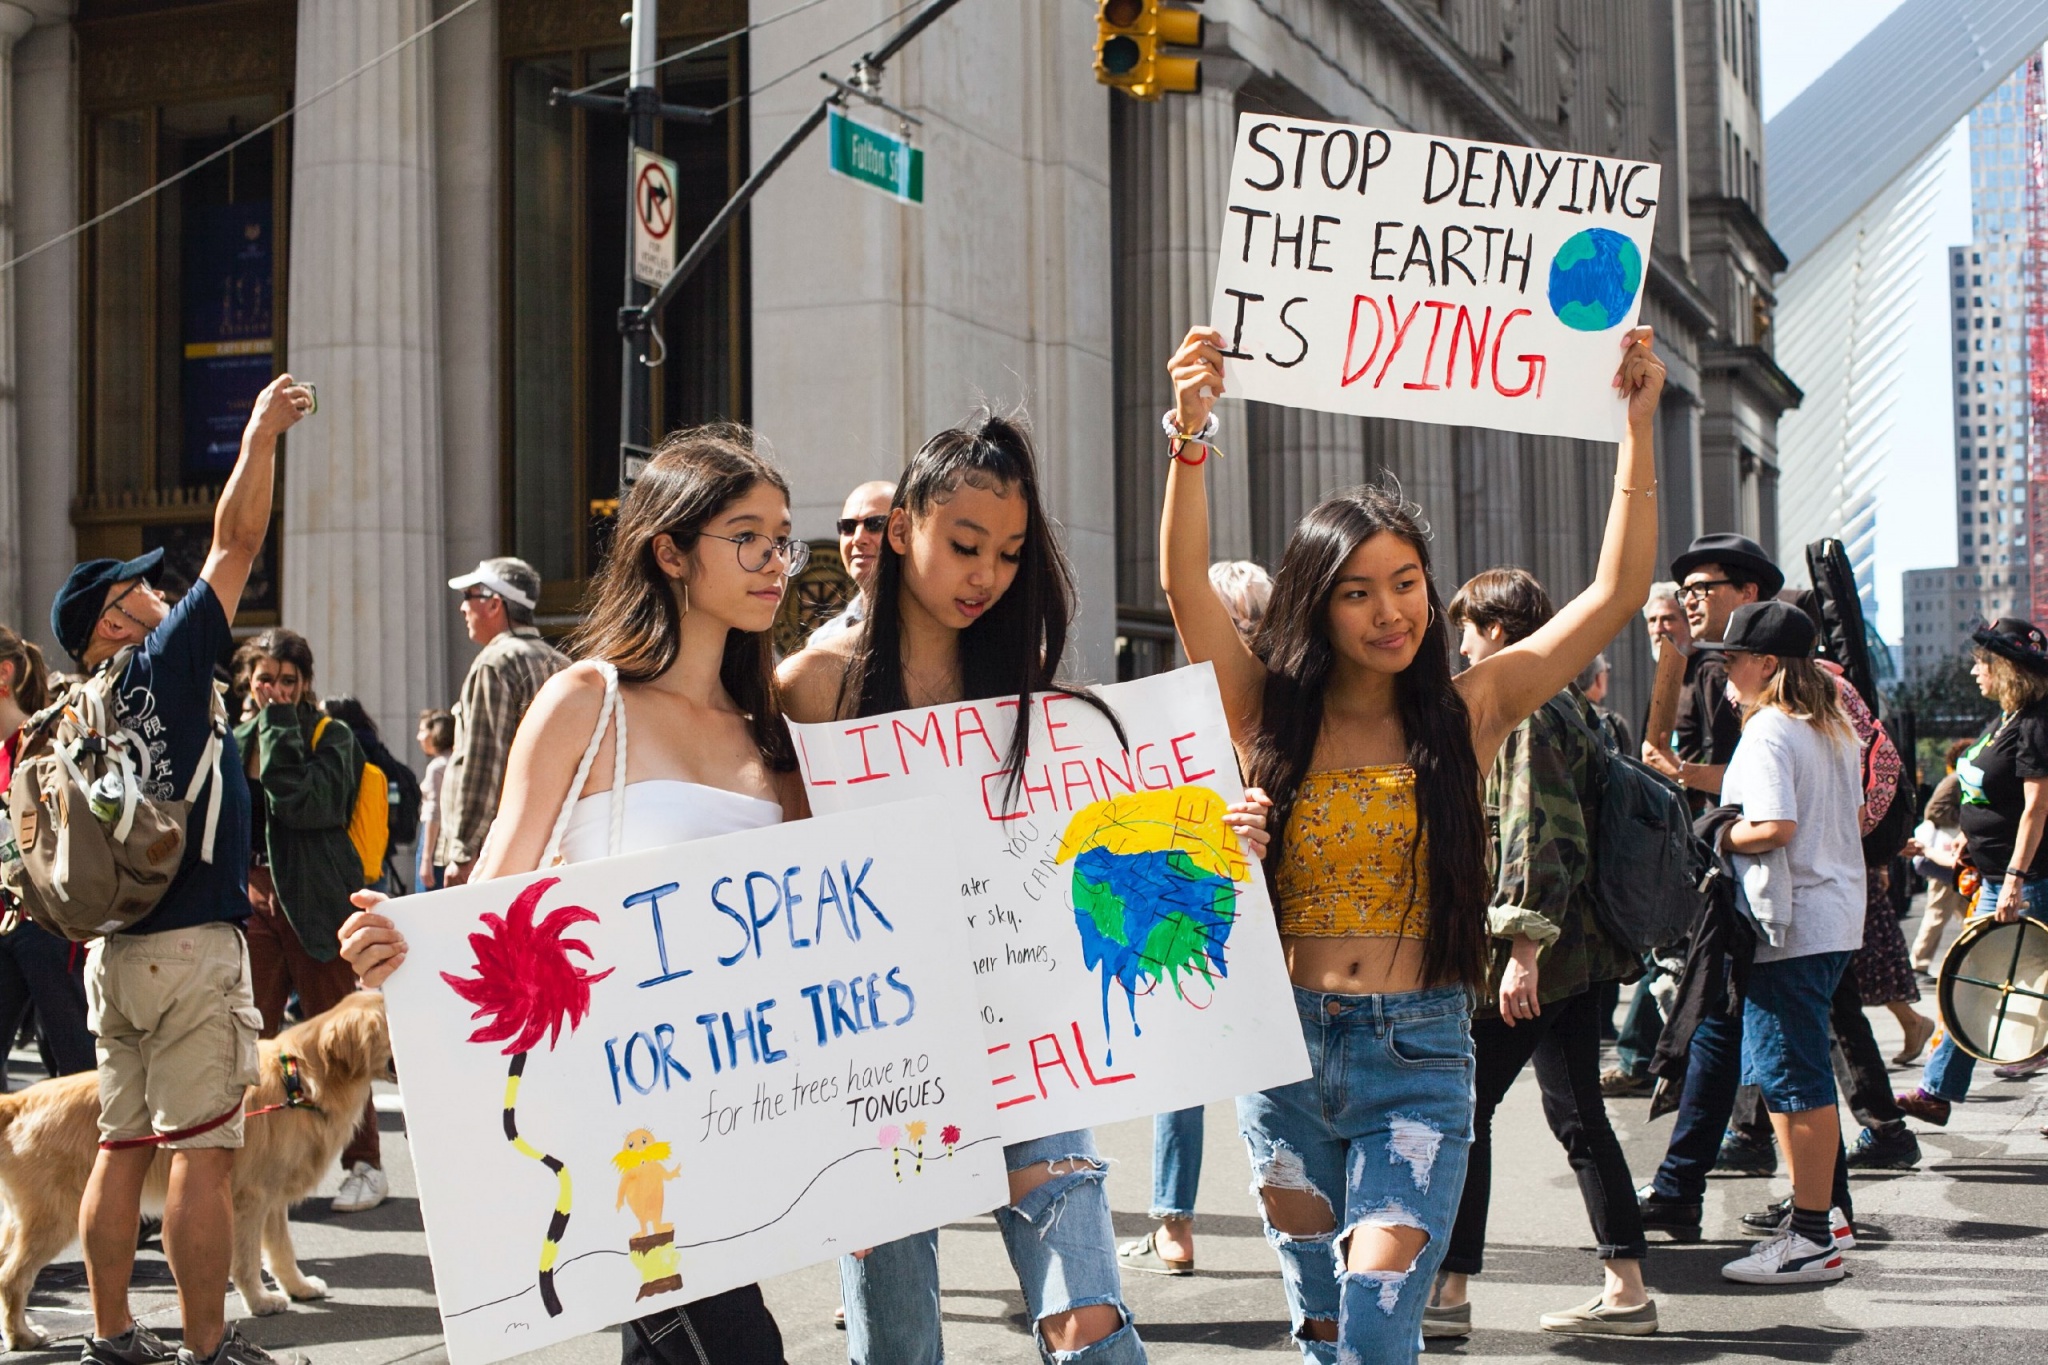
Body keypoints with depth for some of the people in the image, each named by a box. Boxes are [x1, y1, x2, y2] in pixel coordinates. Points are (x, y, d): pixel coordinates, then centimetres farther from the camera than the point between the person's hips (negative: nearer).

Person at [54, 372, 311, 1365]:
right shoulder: (164, 666, -9)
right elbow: (236, 544, -8)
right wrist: (260, 436, -1)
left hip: (113, 946, 8)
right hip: (189, 947, -8)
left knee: (122, 1147, 12)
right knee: (203, 1154, -5)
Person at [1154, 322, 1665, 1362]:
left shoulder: (1467, 715, 2)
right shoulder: (1272, 720, 2)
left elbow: (1617, 591, -2)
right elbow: (1185, 584, -12)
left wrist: (1639, 425, -9)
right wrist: (1191, 432, -25)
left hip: (1418, 1058, -1)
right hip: (1285, 1052, 2)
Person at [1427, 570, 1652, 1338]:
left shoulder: (1527, 711, -13)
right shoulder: (1571, 704, 16)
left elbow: (1536, 838, -21)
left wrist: (1522, 949, -24)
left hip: (1535, 953, -10)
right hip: (1583, 948, 10)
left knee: (1460, 1106, -3)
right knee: (1577, 1113, 12)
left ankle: (1448, 1294, 0)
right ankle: (1625, 1290, 13)